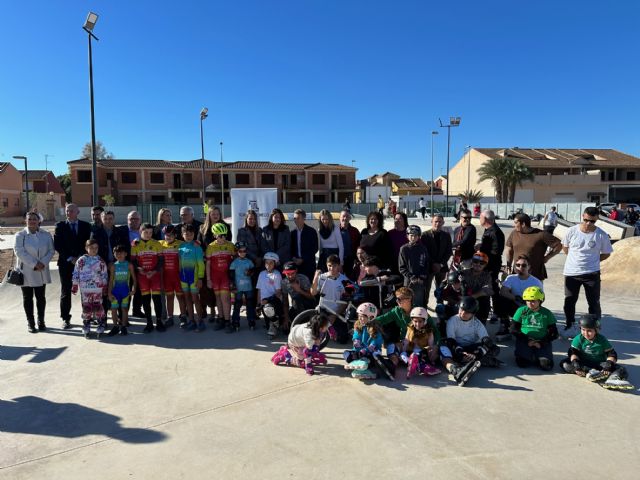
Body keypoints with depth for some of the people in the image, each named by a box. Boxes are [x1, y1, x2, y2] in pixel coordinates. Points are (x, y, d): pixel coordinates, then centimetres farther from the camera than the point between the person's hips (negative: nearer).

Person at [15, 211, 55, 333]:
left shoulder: (46, 235, 4)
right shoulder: (20, 235, -3)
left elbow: (51, 251, 1)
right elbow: (19, 252, -12)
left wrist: (43, 263, -14)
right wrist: (34, 264, -19)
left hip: (41, 272, 2)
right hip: (26, 272, -2)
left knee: (41, 297, 9)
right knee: (27, 298, 6)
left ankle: (41, 321, 19)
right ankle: (30, 323, 15)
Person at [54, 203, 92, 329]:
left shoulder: (85, 225, 7)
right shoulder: (60, 226, 5)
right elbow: (57, 245, -1)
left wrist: (80, 257, -9)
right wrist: (70, 258, -9)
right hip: (66, 263, 0)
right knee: (65, 292, 3)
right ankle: (66, 319, 11)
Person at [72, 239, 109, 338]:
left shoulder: (101, 261, 1)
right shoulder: (81, 261, -1)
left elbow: (104, 275, 4)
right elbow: (76, 274, 3)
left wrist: (105, 287, 5)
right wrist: (74, 286, 2)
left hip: (98, 289, 0)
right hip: (85, 290, 0)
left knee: (98, 308, 1)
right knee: (86, 308, 7)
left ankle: (101, 327, 12)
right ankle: (86, 329, 19)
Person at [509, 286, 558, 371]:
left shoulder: (547, 313, 4)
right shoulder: (521, 311, 2)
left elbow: (554, 333, 3)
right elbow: (513, 329, 0)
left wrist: (541, 343, -12)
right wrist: (527, 341, -11)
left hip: (542, 342, 1)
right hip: (524, 341, -1)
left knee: (546, 365, -22)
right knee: (522, 363, -24)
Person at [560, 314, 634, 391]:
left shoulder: (602, 340, -3)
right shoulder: (579, 339, -6)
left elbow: (612, 354, -5)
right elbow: (573, 352, -11)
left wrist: (609, 362, -26)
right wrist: (574, 361, -31)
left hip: (600, 364, 0)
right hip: (583, 363, 0)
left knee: (621, 369, -24)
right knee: (564, 363, -26)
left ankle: (612, 379, -59)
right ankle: (590, 372, -39)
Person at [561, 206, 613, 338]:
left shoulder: (601, 235, -8)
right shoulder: (572, 231, -6)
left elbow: (606, 253, 4)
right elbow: (565, 247, 9)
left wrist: (592, 261, -1)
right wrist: (575, 259, 6)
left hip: (592, 274, -1)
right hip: (571, 272, 1)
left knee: (594, 303, 7)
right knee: (569, 301, 11)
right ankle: (570, 327, 28)